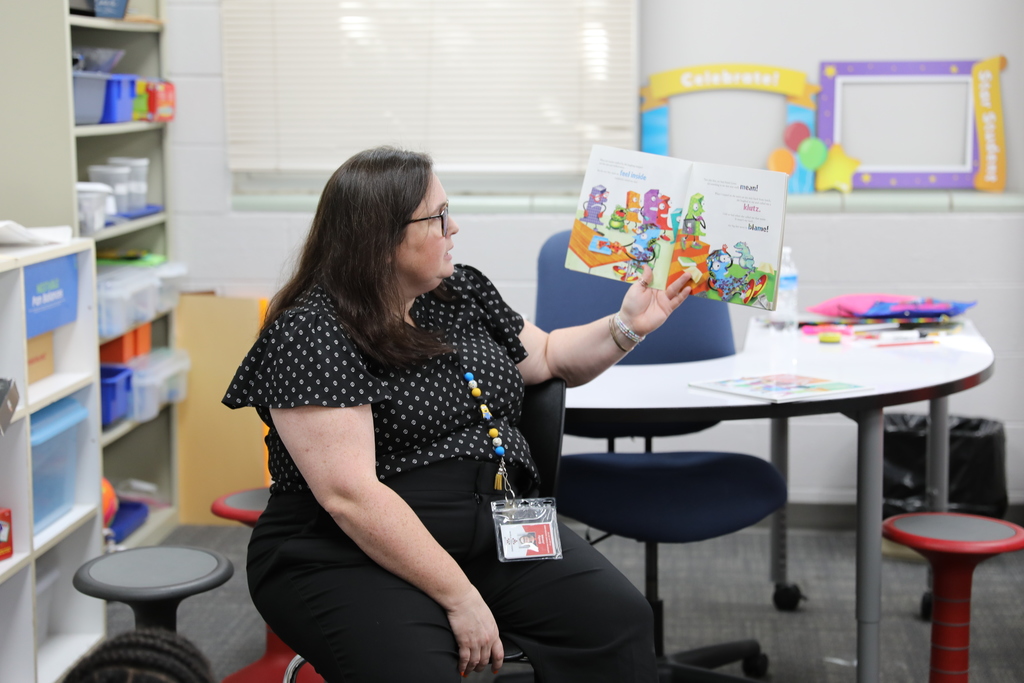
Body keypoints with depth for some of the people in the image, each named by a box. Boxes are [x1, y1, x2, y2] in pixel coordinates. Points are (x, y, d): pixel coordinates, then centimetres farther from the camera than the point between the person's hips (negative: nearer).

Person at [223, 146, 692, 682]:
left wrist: (627, 326, 9)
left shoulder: (461, 291, 10)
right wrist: (460, 598, -23)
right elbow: (350, 496, -22)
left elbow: (548, 357, 28)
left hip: (494, 528, 7)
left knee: (618, 618, -15)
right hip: (353, 559, -6)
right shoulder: (310, 336, -15)